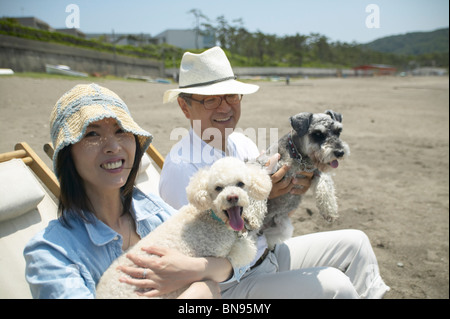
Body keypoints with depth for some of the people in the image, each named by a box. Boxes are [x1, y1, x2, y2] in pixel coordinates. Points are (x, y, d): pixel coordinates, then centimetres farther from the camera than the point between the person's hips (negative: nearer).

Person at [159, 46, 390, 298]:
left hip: (268, 255, 8)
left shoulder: (242, 143, 0)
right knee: (332, 284, -21)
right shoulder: (181, 167, -21)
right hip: (231, 286, -7)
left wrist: (294, 186, -13)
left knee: (354, 242, 4)